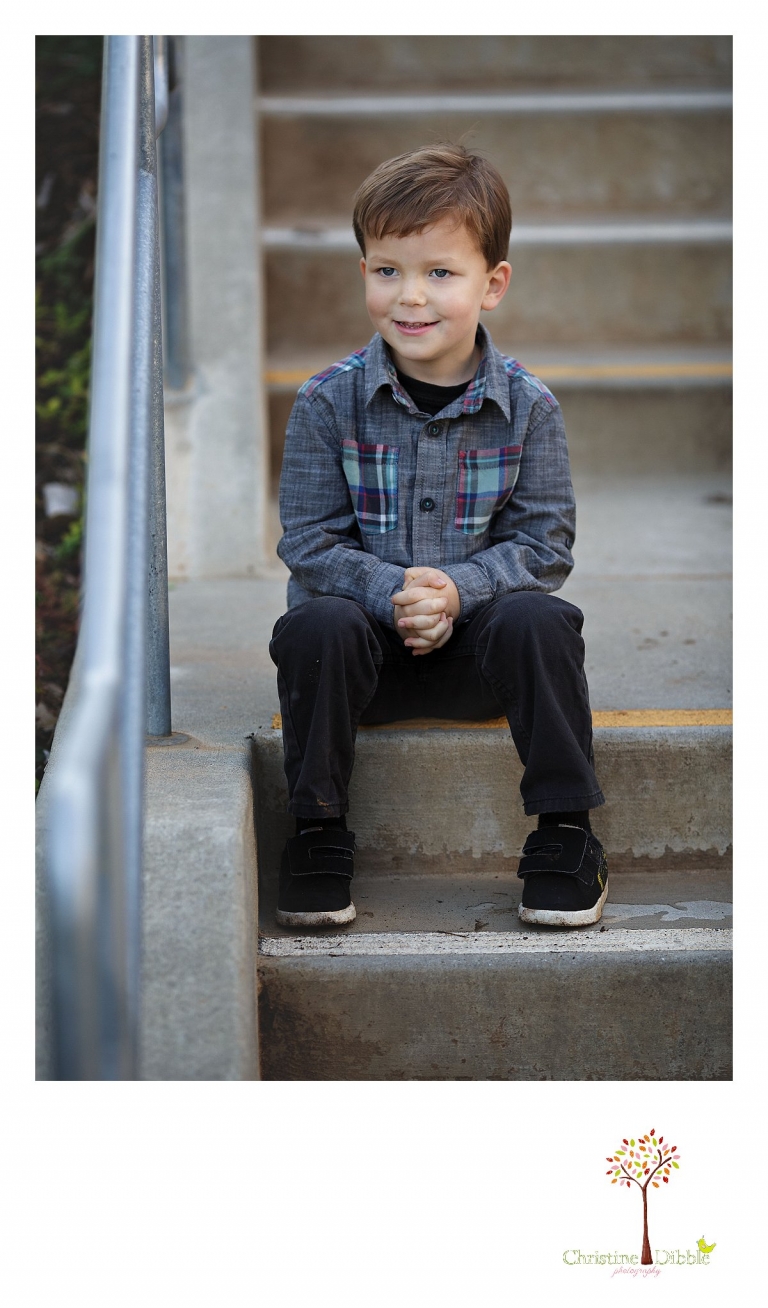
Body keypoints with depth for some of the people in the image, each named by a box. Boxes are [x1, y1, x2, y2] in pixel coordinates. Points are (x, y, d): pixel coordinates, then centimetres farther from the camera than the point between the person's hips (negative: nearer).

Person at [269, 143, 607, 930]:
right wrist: (389, 594, -25)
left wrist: (458, 589, -23)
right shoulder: (328, 404, -5)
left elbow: (543, 546, -5)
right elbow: (310, 544, -7)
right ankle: (318, 834, -15)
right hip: (367, 645, 0)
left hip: (477, 641, 0)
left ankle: (564, 836, -14)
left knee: (537, 621, -29)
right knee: (316, 625, -31)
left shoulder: (526, 408, -4)